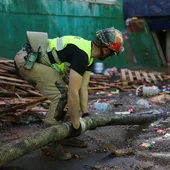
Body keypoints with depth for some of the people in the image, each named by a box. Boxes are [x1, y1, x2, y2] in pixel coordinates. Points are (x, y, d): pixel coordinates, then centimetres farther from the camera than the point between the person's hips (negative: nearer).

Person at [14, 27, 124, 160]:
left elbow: (83, 88, 13)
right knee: (62, 95, -14)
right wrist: (76, 124, -17)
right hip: (27, 61, -11)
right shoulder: (81, 54, -24)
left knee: (63, 93, 12)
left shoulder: (89, 55, 7)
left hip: (35, 59, 11)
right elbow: (73, 93, -25)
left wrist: (85, 114, 15)